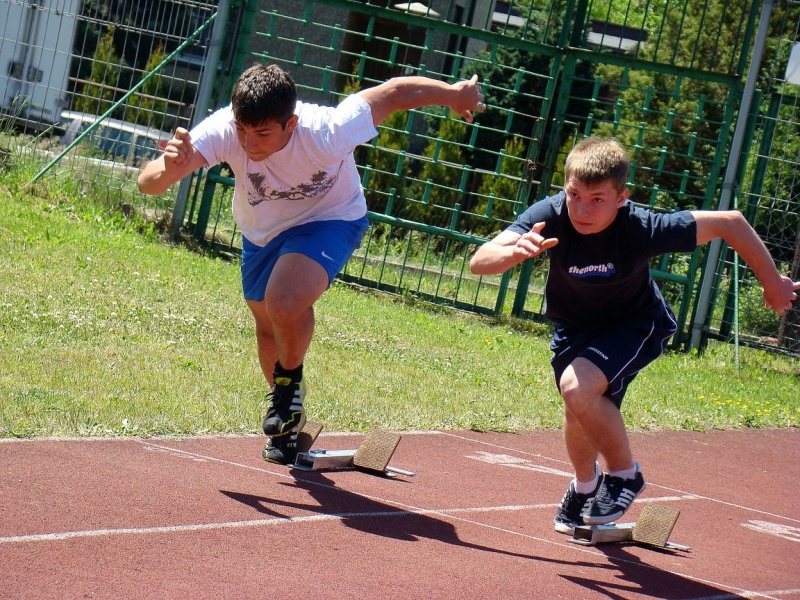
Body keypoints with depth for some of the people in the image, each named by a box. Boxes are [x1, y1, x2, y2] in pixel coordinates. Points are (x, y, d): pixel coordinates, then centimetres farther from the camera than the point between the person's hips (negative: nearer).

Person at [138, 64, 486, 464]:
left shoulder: (327, 134, -40)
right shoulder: (223, 129, -35)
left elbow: (397, 92, -24)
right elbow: (149, 183, -44)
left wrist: (455, 93, -7)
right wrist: (169, 169, -68)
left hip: (328, 221, -4)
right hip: (260, 231, 4)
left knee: (284, 303, -30)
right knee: (268, 327, 20)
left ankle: (291, 383, 1)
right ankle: (288, 424, 47)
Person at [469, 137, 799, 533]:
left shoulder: (643, 229, -35)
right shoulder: (551, 216, -31)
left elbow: (730, 222, -23)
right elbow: (479, 262, -39)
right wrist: (515, 252, -62)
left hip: (634, 326, -4)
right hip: (573, 326, 4)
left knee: (577, 387, -27)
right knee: (579, 410, 17)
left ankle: (624, 474, -2)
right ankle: (585, 485, 51)